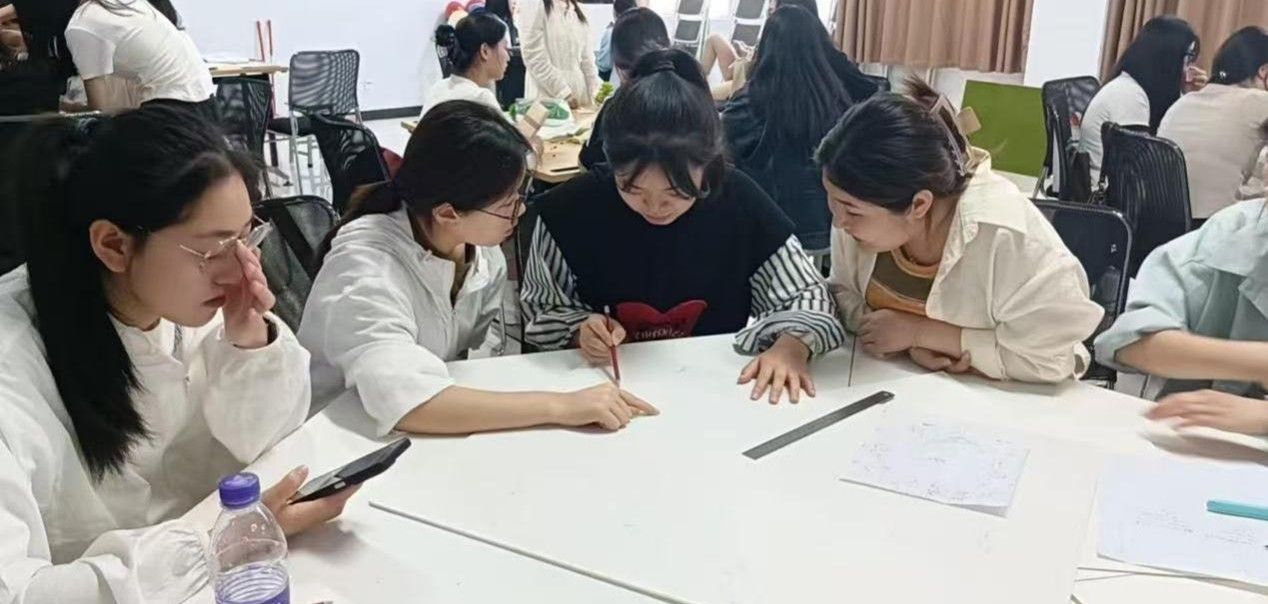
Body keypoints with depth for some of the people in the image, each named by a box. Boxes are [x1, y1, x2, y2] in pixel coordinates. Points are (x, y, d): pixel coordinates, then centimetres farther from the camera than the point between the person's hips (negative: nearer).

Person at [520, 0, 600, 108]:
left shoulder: (578, 9, 14)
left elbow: (586, 57, 13)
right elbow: (534, 55, -11)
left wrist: (596, 93, 1)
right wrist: (562, 92, -16)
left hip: (579, 96, 5)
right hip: (549, 97, -5)